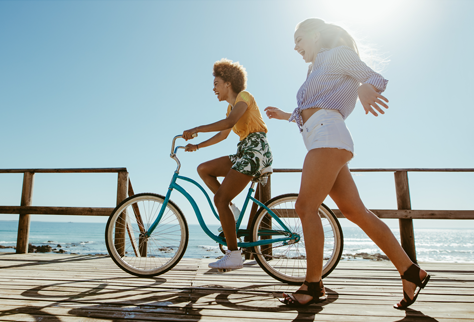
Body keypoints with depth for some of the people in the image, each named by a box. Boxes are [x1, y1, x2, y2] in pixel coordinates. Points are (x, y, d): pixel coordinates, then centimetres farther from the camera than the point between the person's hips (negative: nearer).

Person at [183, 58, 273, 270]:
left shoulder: (244, 96, -4)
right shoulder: (231, 106, 22)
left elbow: (229, 122, -24)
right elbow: (223, 135, 29)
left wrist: (196, 129, -24)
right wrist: (198, 146, 24)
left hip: (256, 151, -9)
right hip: (244, 153, 9)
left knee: (220, 199, -14)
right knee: (203, 169, 5)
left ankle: (233, 256, -7)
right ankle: (232, 210, 4)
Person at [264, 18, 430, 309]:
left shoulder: (337, 54, 8)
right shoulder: (318, 70, 33)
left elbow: (378, 78, -3)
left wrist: (364, 87, -24)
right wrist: (285, 115, 40)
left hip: (328, 136, -9)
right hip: (321, 141, 9)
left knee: (306, 207, -12)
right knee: (355, 211, 2)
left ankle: (314, 286, -3)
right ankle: (411, 272, 8)